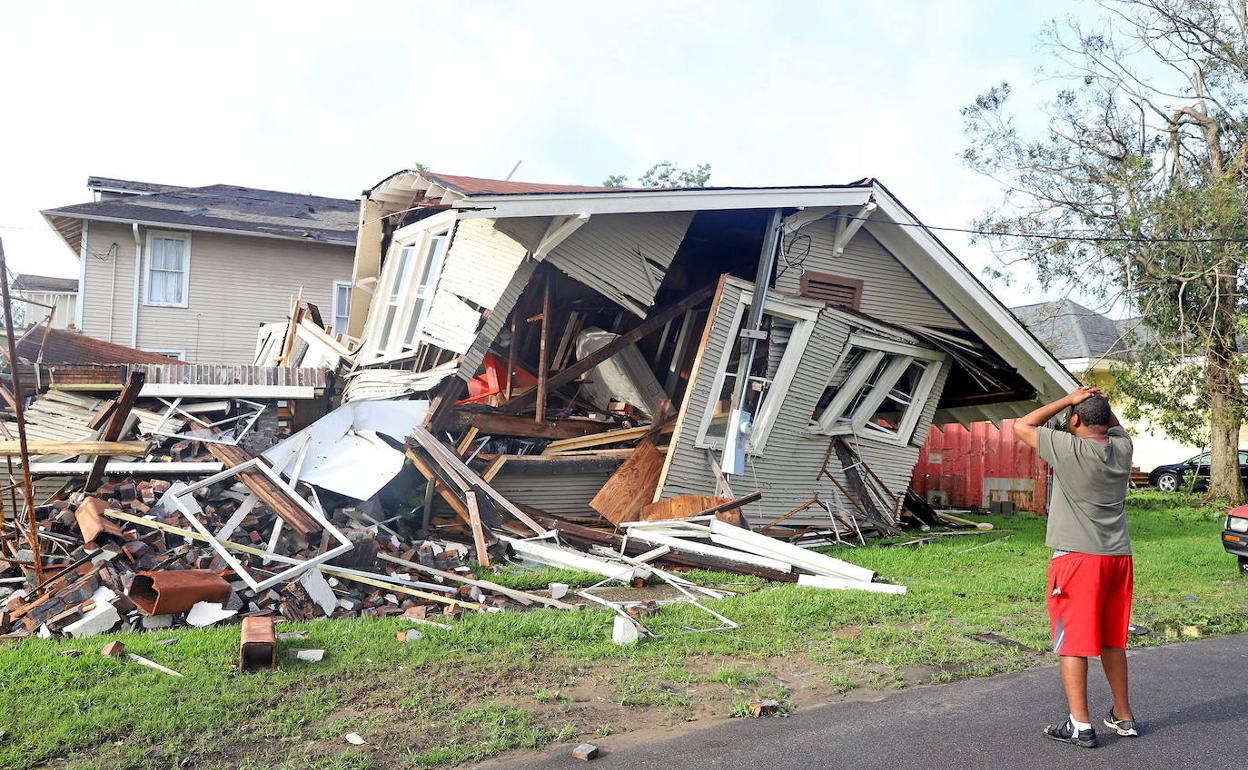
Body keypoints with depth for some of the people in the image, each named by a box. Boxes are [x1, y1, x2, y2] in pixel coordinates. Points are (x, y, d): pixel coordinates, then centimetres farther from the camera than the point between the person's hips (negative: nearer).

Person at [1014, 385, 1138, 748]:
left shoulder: (1068, 448, -15)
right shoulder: (1123, 447, 4)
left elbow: (1022, 426, -4)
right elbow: (1115, 425, 27)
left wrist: (1069, 399, -4)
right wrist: (1101, 401, 8)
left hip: (1077, 557, -7)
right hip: (1118, 556, 7)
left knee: (1072, 641, 0)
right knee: (1112, 640, 18)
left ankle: (1079, 724, 1)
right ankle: (1123, 715, 29)